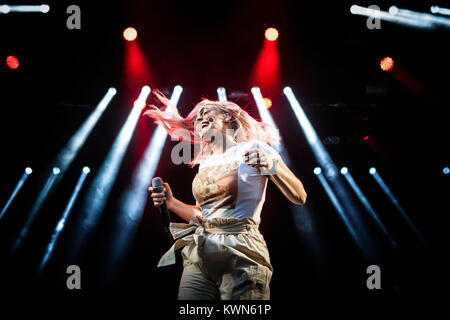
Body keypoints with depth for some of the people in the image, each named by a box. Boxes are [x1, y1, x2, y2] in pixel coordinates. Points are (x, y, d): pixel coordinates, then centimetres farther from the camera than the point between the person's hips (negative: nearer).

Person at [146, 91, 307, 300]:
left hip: (241, 255, -5)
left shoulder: (254, 149, 2)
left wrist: (271, 166, -19)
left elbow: (299, 197, -3)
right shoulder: (205, 163, 18)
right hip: (198, 255, 5)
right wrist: (171, 203, 9)